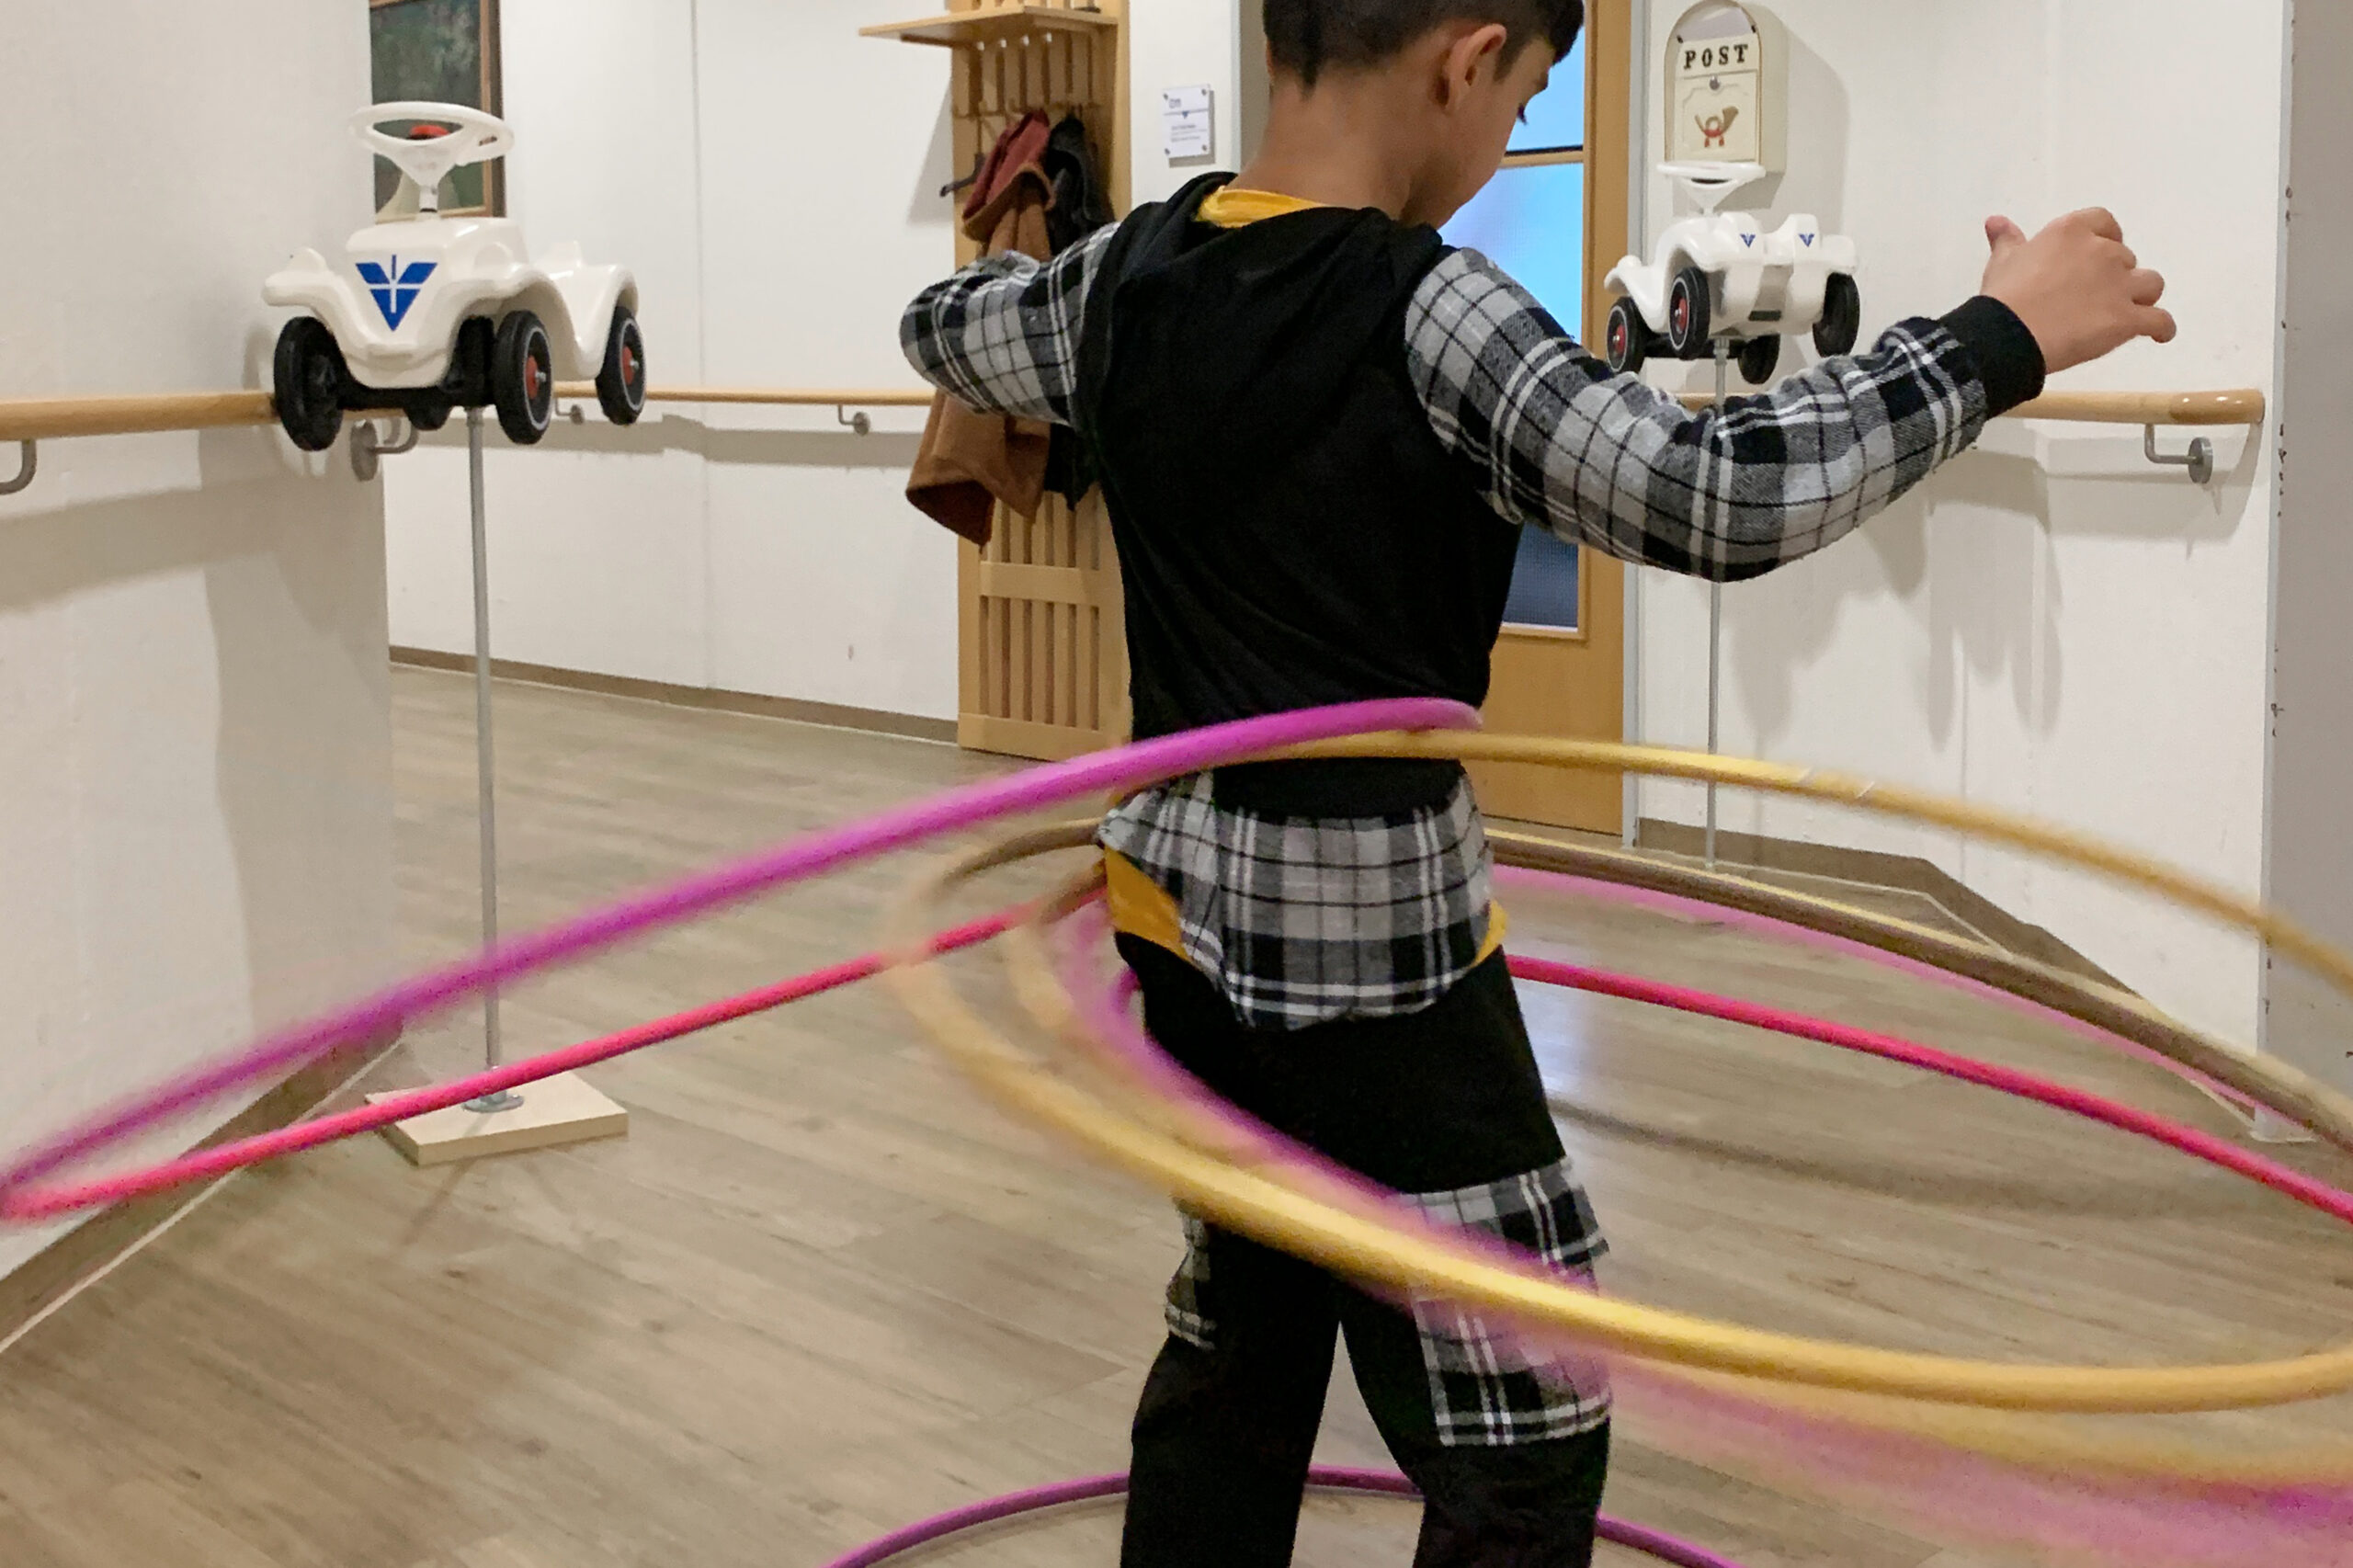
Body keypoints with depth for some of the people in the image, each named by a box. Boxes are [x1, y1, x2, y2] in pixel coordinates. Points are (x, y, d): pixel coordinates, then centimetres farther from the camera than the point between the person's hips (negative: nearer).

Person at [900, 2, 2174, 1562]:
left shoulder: (1132, 276, 2)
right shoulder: (1425, 313, -20)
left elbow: (945, 327, 22)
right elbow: (1717, 498, -28)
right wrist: (2002, 337, -18)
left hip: (1189, 917, 8)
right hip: (1374, 953, -8)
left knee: (1239, 1349, 23)